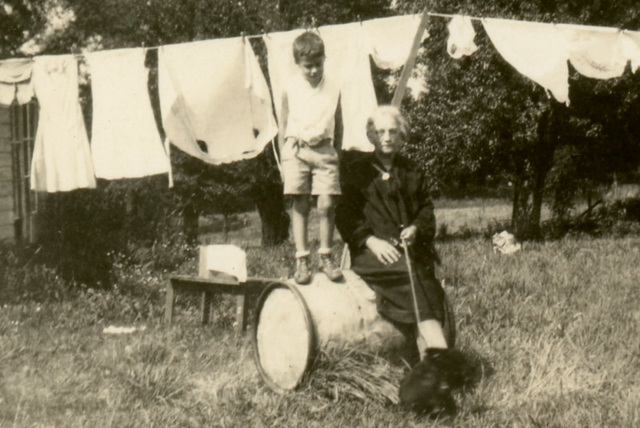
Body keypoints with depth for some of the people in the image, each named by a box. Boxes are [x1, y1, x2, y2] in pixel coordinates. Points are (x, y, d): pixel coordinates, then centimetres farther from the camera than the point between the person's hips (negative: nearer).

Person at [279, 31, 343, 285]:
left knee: (327, 204, -6)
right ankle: (301, 260, 5)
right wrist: (284, 157, 10)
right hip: (296, 150, 0)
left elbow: (338, 125, 11)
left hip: (324, 150, 0)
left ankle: (325, 257, 9)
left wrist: (338, 154, 12)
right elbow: (284, 124, 10)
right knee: (300, 206, 0)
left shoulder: (333, 89, 2)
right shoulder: (291, 89, 1)